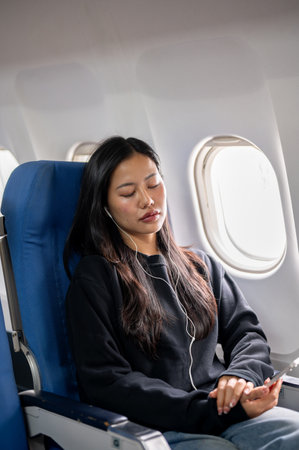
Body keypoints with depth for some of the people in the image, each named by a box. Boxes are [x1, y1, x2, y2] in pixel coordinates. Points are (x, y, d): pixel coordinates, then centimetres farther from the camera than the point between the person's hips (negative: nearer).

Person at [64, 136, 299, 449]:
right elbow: (104, 383, -8)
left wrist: (241, 376, -10)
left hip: (227, 415, 6)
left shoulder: (200, 265, 19)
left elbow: (246, 331, 16)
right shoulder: (94, 277, 0)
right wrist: (214, 409, -16)